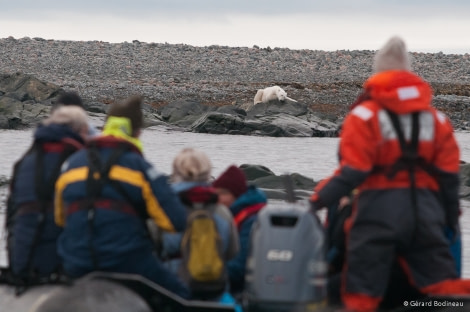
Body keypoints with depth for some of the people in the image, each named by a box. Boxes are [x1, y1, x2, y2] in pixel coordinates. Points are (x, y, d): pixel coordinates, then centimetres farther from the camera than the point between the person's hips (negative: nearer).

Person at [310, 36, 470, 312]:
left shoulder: (365, 116, -3)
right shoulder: (437, 119, 12)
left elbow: (352, 171, -10)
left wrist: (319, 199, -3)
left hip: (380, 206, -4)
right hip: (426, 210, 4)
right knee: (444, 282, 3)